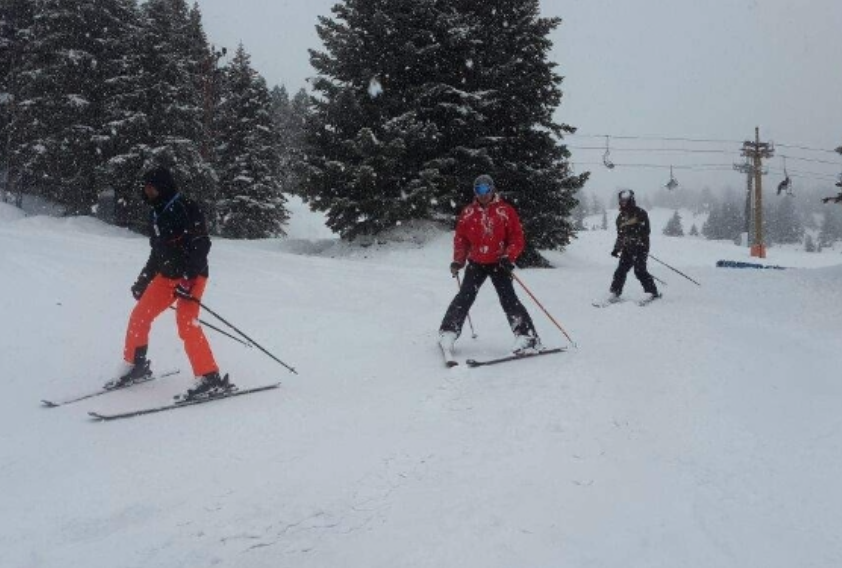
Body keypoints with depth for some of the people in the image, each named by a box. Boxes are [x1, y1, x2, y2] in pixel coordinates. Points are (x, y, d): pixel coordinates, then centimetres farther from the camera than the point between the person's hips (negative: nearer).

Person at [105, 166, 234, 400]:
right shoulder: (156, 214, 13)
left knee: (186, 324, -20)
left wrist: (188, 279, -27)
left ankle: (211, 379, -18)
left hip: (191, 276, -9)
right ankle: (136, 366, 27)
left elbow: (201, 245, -20)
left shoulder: (186, 208, -14)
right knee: (139, 317, 9)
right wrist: (143, 280, 22)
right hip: (166, 276, 9)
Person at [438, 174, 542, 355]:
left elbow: (517, 238, -5)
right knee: (464, 297, -3)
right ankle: (448, 333, 8)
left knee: (508, 299, -12)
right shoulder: (468, 213, 4)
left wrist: (509, 257, -18)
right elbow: (461, 239, 10)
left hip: (499, 263, -2)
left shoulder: (505, 211, -4)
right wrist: (458, 260, -2)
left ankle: (527, 336, -11)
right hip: (476, 263, 3)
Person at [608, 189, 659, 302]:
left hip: (640, 247, -5)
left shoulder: (640, 214, -2)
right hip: (627, 248, 5)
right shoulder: (621, 217, 17)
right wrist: (616, 249, 14)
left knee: (640, 270, -13)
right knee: (621, 270, -4)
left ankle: (653, 292, -1)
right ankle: (615, 293, 1)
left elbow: (646, 231, -8)